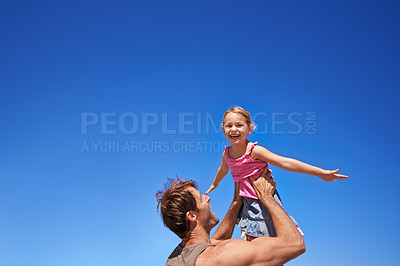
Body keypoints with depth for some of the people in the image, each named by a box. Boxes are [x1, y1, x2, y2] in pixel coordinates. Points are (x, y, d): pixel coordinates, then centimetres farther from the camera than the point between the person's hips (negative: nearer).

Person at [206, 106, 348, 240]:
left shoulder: (254, 151, -21)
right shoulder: (227, 154, -2)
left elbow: (285, 163, -28)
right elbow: (223, 169, 22)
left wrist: (320, 172, -33)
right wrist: (214, 184, 42)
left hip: (265, 201, -6)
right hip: (247, 203, 6)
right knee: (251, 242, 17)